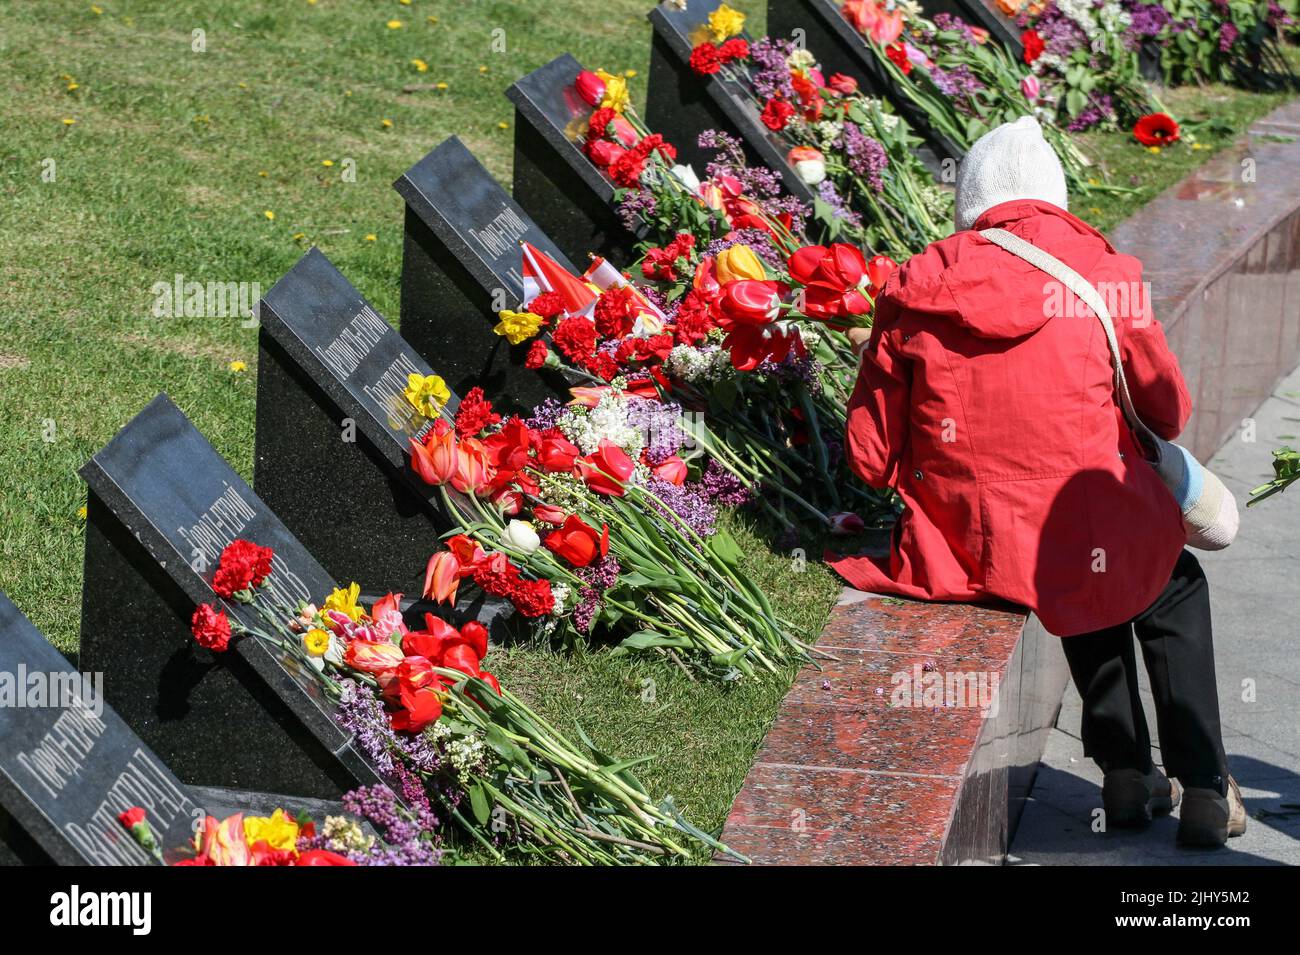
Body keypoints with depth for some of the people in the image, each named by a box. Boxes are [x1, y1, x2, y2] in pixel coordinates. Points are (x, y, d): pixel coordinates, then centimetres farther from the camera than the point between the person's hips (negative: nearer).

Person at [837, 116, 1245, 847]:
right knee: (1176, 589, 32)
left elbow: (873, 459, 0)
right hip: (1079, 543, -3)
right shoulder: (1102, 275, -7)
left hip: (962, 548, 3)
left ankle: (1127, 776, 37)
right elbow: (1170, 413, 6)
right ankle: (1204, 789, 28)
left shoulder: (918, 290, -2)